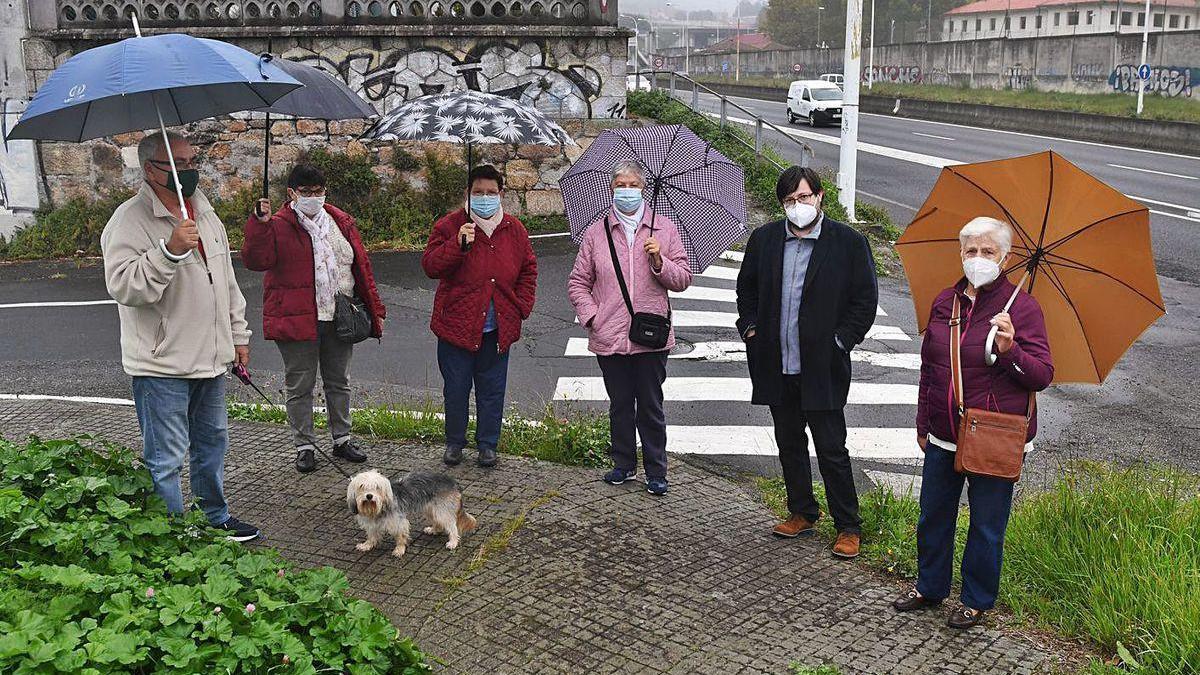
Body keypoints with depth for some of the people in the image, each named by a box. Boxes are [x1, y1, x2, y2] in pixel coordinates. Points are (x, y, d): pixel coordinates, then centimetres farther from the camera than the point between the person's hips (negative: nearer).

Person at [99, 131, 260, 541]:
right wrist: (170, 249, -34)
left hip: (211, 359, 8)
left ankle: (216, 519, 36)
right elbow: (124, 286, -25)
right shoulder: (130, 220, -13)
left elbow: (228, 282, 21)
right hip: (161, 366, -8)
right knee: (166, 459, -1)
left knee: (212, 445, 20)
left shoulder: (207, 216, 12)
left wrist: (239, 336, 21)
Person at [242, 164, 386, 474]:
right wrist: (260, 223, -30)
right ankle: (304, 446, 18)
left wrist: (374, 309, 10)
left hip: (339, 320, 4)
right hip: (297, 321, -4)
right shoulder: (279, 226, -5)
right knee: (300, 387, 6)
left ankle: (342, 439, 30)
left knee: (339, 382, 16)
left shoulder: (341, 222, 9)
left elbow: (361, 266, 11)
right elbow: (256, 260, -19)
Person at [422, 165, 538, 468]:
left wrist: (521, 306, 4)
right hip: (457, 325, -2)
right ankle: (454, 442, 25)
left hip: (498, 329, 3)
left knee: (492, 390, 10)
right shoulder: (449, 225, -4)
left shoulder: (514, 229, 7)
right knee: (456, 388, 7)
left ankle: (487, 445, 23)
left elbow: (528, 269, 16)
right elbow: (430, 266, -12)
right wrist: (457, 245, -27)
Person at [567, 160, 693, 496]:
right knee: (619, 405, 12)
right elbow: (577, 283, 9)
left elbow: (684, 279, 5)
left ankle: (656, 472, 17)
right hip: (609, 338, 1)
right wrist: (591, 316, -4)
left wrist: (659, 261, -13)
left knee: (651, 407, 5)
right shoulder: (596, 233, 7)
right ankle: (624, 464, 27)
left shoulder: (664, 229, 6)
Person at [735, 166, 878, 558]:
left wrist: (840, 341, -8)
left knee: (832, 450, 1)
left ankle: (848, 527, 13)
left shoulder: (849, 243, -5)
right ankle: (801, 513, 32)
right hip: (776, 366, 4)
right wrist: (750, 328, 6)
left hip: (822, 367, -4)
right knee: (789, 444, 16)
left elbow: (865, 300, -2)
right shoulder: (764, 239, 6)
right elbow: (746, 287, 18)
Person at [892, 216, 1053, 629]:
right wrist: (923, 425, 15)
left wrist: (1010, 350, -30)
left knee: (987, 526, 8)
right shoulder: (944, 303, 6)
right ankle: (929, 587, 36)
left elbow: (1043, 376, -11)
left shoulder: (1021, 307, -9)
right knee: (933, 516, 16)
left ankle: (977, 601, 27)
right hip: (944, 437, 5)